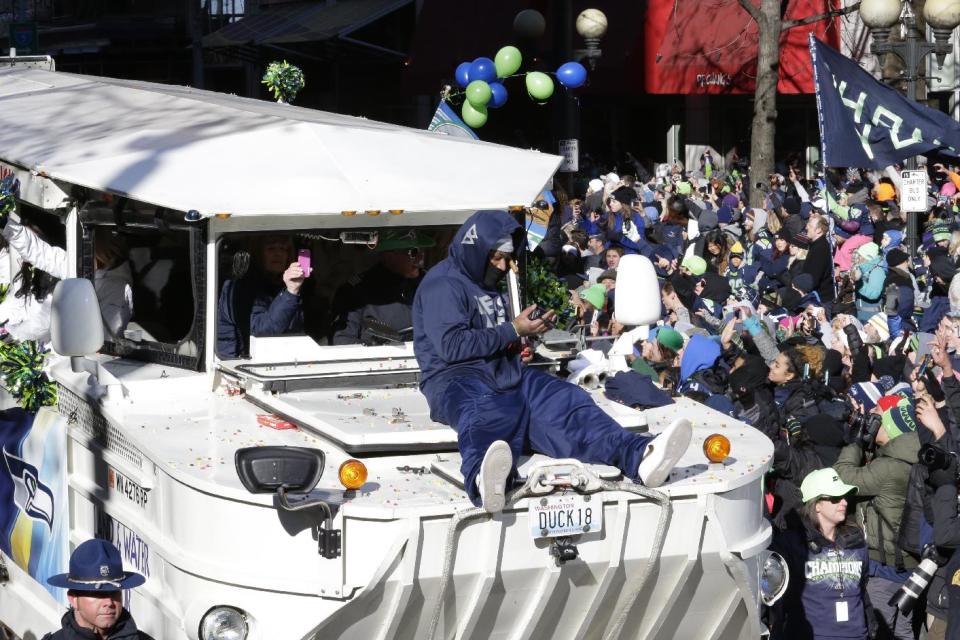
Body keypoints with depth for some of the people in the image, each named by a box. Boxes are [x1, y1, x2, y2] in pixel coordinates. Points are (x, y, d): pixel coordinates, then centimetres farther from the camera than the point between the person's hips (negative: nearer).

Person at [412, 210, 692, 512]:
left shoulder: (487, 285, 27)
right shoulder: (443, 284, -2)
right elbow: (451, 345, -14)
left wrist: (522, 339, 15)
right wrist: (513, 331, -7)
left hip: (504, 374, 8)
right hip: (456, 378, -7)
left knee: (564, 400, -22)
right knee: (484, 416, -43)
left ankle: (638, 457, -49)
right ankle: (484, 481, -80)